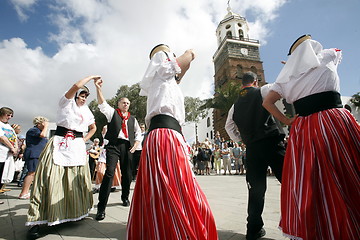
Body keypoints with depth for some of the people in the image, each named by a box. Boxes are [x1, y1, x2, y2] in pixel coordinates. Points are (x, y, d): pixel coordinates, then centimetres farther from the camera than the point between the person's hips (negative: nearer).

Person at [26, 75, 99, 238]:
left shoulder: (87, 112, 18)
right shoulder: (66, 102, 5)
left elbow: (93, 128, 30)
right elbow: (76, 86, -12)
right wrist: (92, 77, -2)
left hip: (78, 146, 5)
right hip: (60, 143, -4)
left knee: (76, 180, 4)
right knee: (51, 179, -10)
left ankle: (76, 212, 18)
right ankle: (37, 220, -3)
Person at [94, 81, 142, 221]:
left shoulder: (132, 119, 19)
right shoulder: (112, 112, 10)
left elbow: (138, 132, 21)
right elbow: (102, 104, -6)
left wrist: (136, 144, 7)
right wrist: (98, 88, -18)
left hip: (127, 146, 4)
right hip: (114, 145, -3)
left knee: (127, 174, 9)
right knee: (109, 173, -13)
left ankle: (125, 197, 32)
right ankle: (101, 208, -8)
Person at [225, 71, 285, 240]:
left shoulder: (235, 105, 19)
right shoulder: (262, 91, 6)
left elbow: (229, 127, 23)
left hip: (252, 148, 4)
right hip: (271, 142, -4)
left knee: (256, 189, 11)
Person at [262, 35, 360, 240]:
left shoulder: (288, 74, 14)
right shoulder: (327, 57, 12)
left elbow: (267, 102, 8)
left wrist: (287, 121, 9)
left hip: (303, 129, 3)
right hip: (335, 121, -2)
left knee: (309, 184, 8)